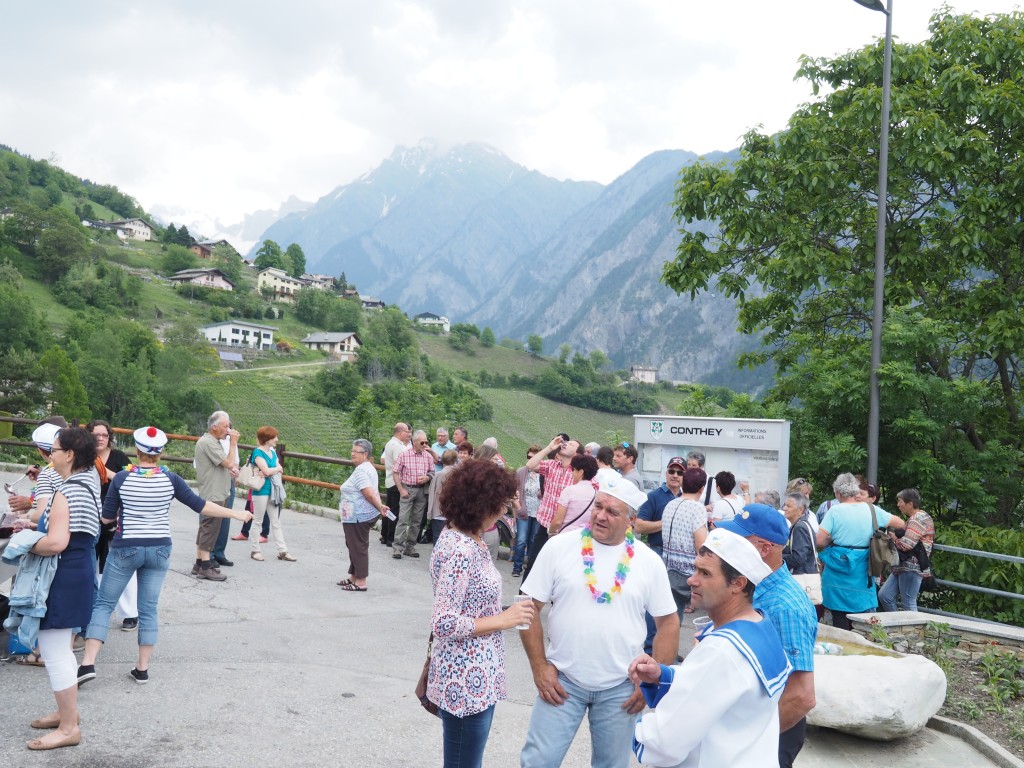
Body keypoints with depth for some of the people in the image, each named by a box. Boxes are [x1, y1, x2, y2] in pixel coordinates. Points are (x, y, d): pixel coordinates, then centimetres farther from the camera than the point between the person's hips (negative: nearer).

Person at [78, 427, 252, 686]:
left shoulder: (121, 478, -8)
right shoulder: (169, 479, -6)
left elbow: (106, 517, -3)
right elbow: (200, 506, -2)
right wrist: (237, 514, 7)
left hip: (126, 549, -1)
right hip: (159, 550, 2)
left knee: (103, 603, 9)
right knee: (148, 609, 10)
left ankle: (88, 663, -1)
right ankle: (142, 669, 15)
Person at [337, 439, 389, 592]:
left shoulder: (360, 471, -19)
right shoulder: (368, 467, 15)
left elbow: (369, 494, -25)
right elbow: (373, 492, 15)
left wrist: (379, 507, -14)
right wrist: (380, 506, 6)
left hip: (358, 516, -11)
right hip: (366, 515, 11)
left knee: (358, 547, -3)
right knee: (356, 546, 18)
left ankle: (360, 582, 4)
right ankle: (354, 577, 26)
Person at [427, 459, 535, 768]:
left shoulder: (461, 538, 6)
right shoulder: (461, 551, -24)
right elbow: (444, 624, -25)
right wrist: (504, 619, -20)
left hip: (474, 676, 10)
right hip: (467, 681, -10)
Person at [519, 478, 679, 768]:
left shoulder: (649, 562, -3)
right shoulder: (559, 547, -6)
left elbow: (668, 624, 3)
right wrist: (539, 667, -7)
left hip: (621, 687, 1)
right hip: (563, 679, -1)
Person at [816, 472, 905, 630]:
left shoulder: (834, 511, -8)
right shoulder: (871, 510, 1)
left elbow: (820, 541, -14)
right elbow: (900, 524, 10)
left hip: (838, 569, -2)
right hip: (862, 573, 2)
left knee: (840, 620, 7)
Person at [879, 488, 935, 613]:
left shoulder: (918, 519, -14)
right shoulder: (913, 518, 21)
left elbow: (906, 544, -22)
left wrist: (893, 537, -4)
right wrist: (895, 536, 6)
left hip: (912, 567, -11)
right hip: (904, 567, 11)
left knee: (909, 605, -7)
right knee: (884, 595, 9)